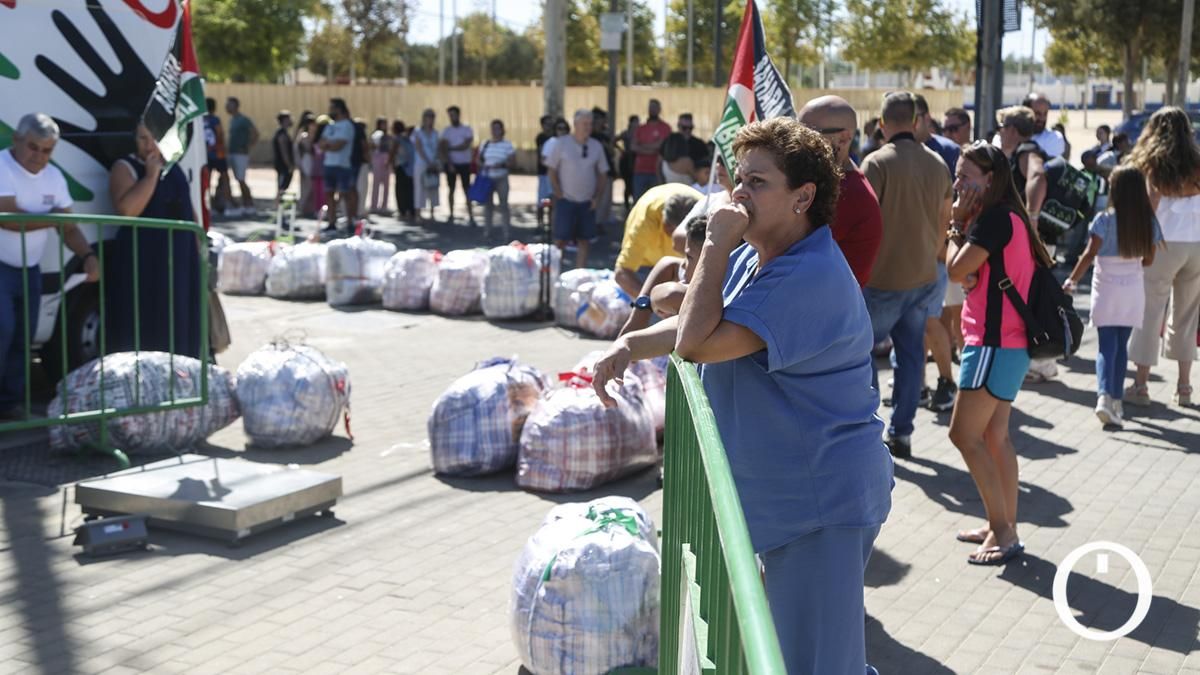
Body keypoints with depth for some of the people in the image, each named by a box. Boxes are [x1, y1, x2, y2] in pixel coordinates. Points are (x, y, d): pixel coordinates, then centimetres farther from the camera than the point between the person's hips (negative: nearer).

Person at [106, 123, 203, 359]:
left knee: (180, 328, 10)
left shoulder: (174, 168, 14)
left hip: (180, 262, 6)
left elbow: (188, 211, 21)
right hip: (142, 264, -6)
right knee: (143, 330, -6)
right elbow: (126, 209, -23)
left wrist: (199, 249, 16)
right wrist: (151, 175, -20)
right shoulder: (125, 168, -6)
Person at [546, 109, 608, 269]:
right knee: (560, 240, -5)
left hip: (587, 203, 3)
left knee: (584, 241, 3)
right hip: (566, 201, -3)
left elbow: (602, 174, 11)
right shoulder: (562, 143, -3)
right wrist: (559, 194, -6)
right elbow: (552, 171, -1)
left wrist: (597, 197, 1)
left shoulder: (596, 146, 5)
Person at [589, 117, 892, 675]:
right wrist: (629, 346, 0)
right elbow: (695, 327, 19)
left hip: (822, 498, -10)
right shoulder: (751, 258, 8)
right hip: (785, 491, 10)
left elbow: (699, 342, -30)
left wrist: (715, 247, -21)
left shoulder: (810, 278, -26)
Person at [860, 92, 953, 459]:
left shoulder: (877, 162, -14)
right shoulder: (937, 164, 6)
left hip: (883, 278, -6)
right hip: (923, 277, 6)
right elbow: (944, 219, 15)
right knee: (911, 353, 10)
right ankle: (902, 432, 15)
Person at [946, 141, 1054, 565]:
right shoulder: (1006, 218, 16)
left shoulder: (995, 217, -15)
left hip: (995, 343, -11)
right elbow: (973, 276, 11)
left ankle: (1003, 531, -6)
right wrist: (964, 225, 3)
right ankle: (1004, 527, 20)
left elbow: (957, 271, -17)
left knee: (965, 434, -9)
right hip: (1007, 342, 11)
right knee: (994, 435, 14)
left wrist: (957, 224, -5)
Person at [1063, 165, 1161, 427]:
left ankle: (1104, 396, -21)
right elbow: (1149, 260, 8)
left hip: (1106, 287, -3)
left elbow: (1089, 255, -15)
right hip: (1133, 289, 3)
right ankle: (1116, 400, 14)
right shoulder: (1148, 221, -1)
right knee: (1121, 344, 12)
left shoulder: (1105, 219, -12)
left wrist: (1072, 280, -6)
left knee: (1107, 344, -1)